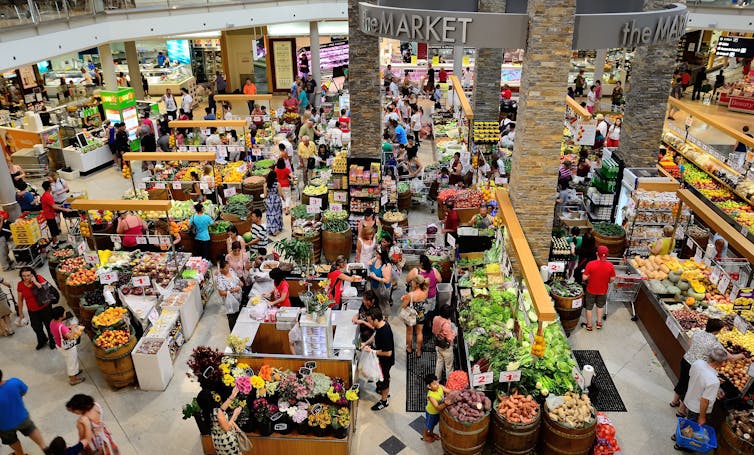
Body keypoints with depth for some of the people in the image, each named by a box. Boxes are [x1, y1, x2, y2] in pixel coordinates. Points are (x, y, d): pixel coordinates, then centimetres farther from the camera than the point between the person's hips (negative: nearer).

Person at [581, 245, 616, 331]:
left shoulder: (590, 264, -25)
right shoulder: (610, 266, -18)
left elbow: (585, 278, -19)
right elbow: (612, 279, -7)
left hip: (591, 290, -2)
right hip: (603, 291, 2)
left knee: (589, 307, 18)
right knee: (600, 306, 28)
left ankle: (589, 325, 30)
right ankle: (599, 322, 38)